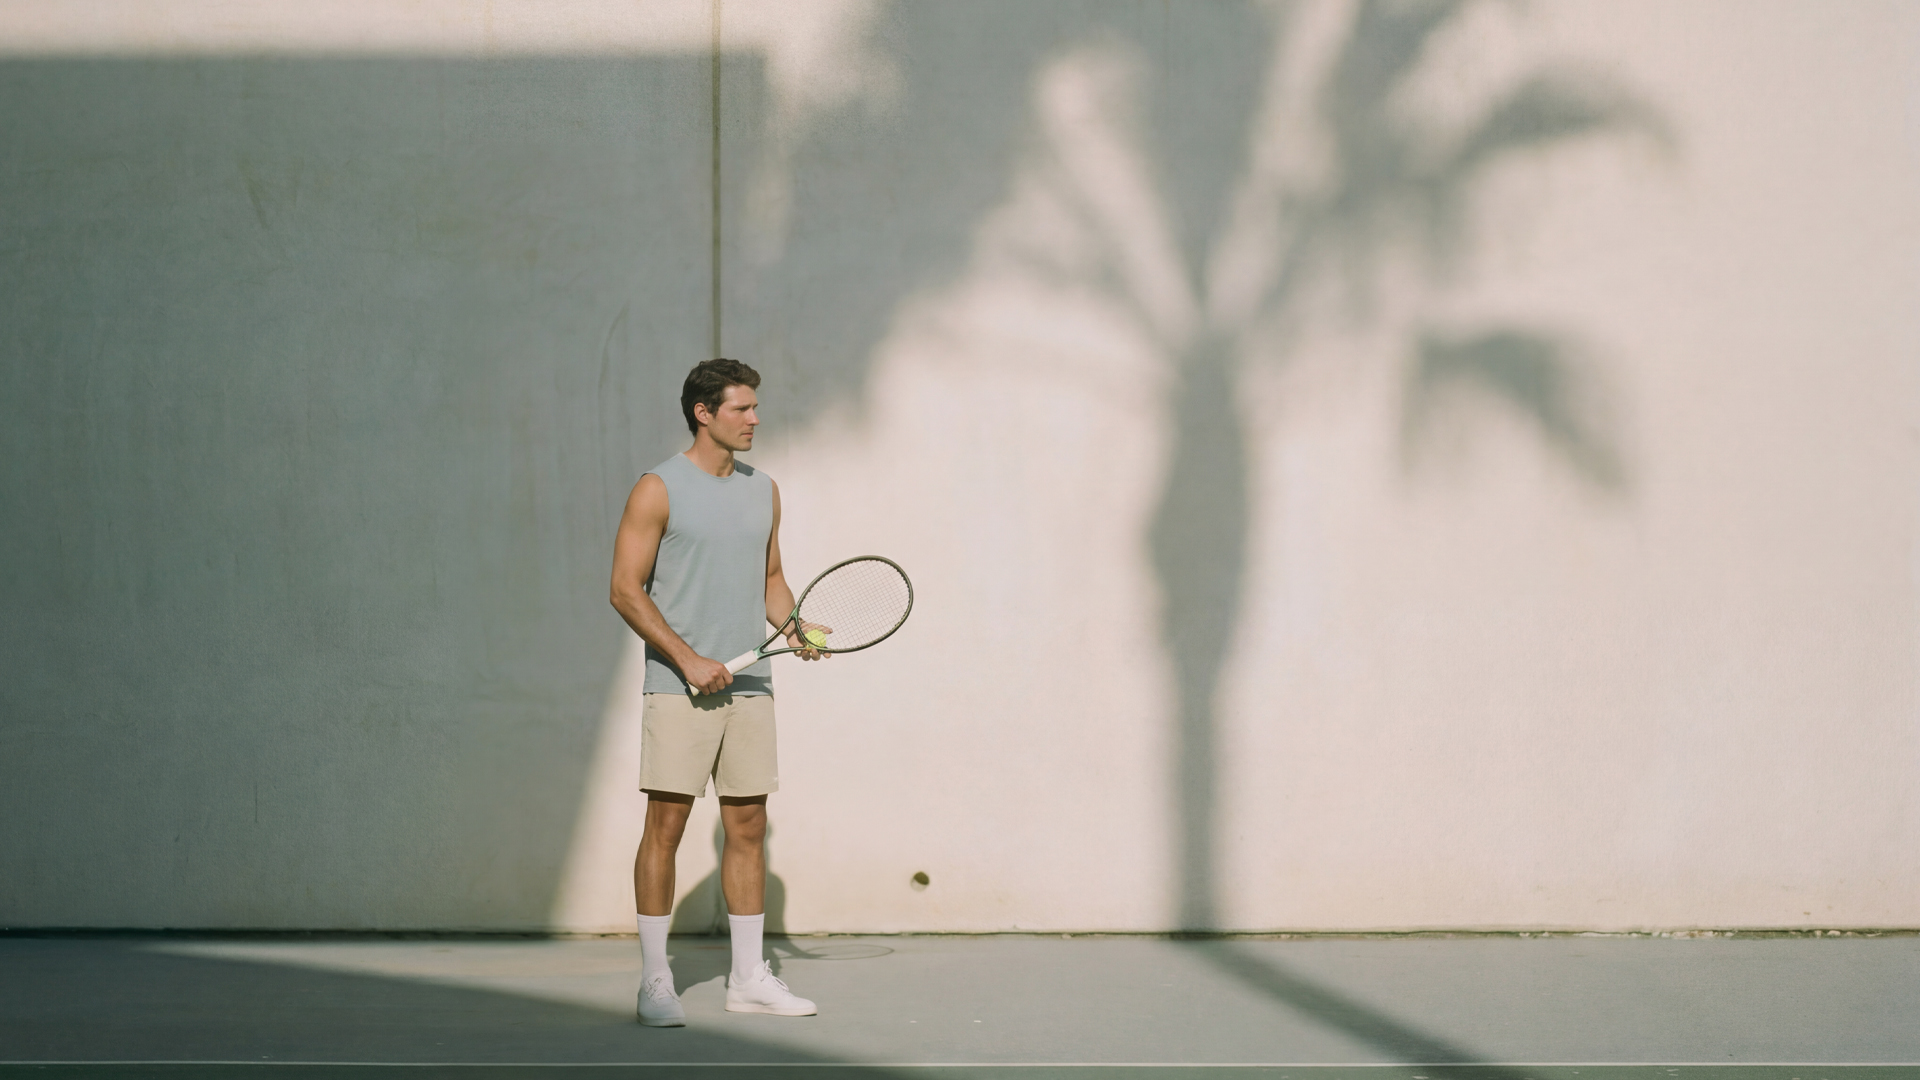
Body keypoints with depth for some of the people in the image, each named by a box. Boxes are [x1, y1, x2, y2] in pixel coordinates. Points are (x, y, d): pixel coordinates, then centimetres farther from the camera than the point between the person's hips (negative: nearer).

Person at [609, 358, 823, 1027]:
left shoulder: (763, 490, 13)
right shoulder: (659, 490, -5)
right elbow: (626, 589, -8)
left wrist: (796, 631, 1)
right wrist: (688, 658, -15)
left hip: (749, 688, 6)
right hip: (678, 689, -6)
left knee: (748, 828, 7)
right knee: (665, 827, -4)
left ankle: (748, 978, 13)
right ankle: (654, 982, 1)